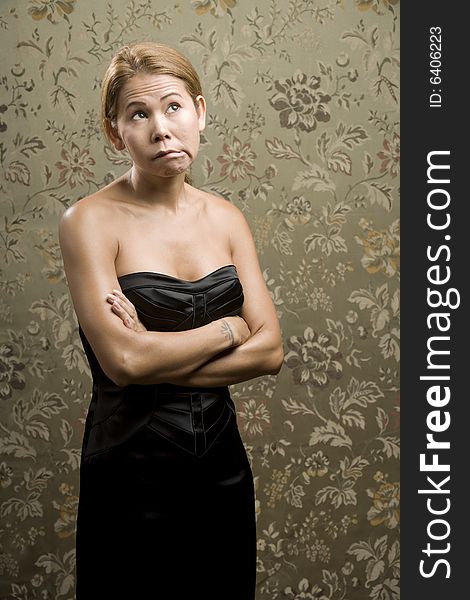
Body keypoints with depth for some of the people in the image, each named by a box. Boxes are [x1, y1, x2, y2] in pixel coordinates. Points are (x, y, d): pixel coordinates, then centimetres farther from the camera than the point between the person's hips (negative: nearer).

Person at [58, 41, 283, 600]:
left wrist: (159, 355, -15)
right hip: (133, 468, -4)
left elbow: (270, 350, -4)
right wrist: (227, 328, -9)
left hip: (222, 456, 5)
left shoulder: (226, 217, 3)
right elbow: (123, 361, -21)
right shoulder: (91, 220, -10)